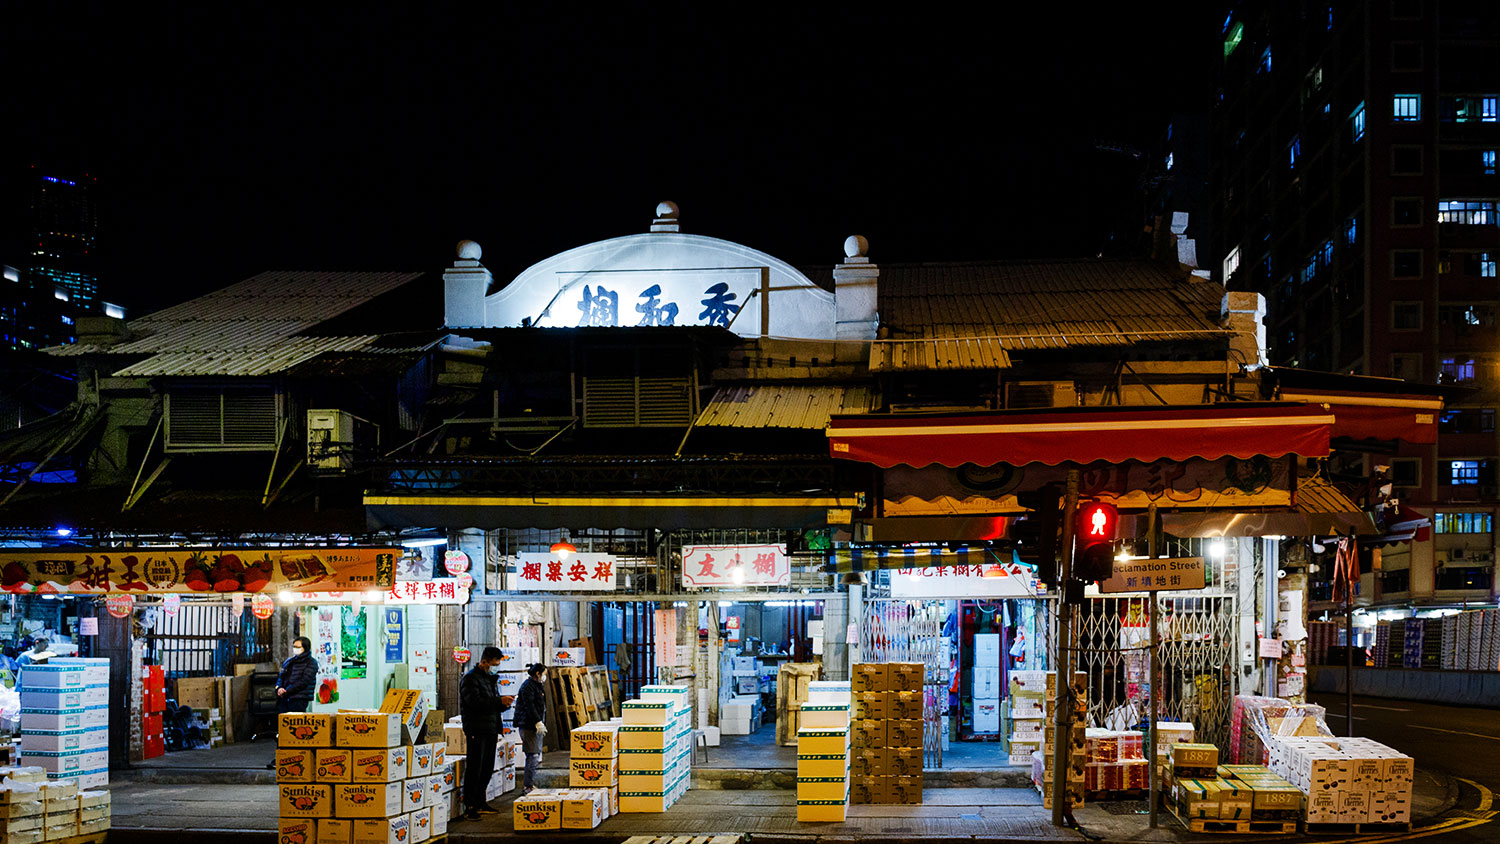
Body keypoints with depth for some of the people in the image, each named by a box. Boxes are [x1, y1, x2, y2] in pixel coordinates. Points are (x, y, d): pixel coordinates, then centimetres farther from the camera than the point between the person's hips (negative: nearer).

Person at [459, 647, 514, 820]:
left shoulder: (492, 679, 20)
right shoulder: (470, 679, -8)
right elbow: (476, 702, -22)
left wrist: (505, 704, 2)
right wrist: (500, 701, -23)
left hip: (490, 730, 9)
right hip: (476, 731, -9)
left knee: (487, 769, 12)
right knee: (474, 769, -8)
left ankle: (480, 803, 22)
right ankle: (470, 807, -7)